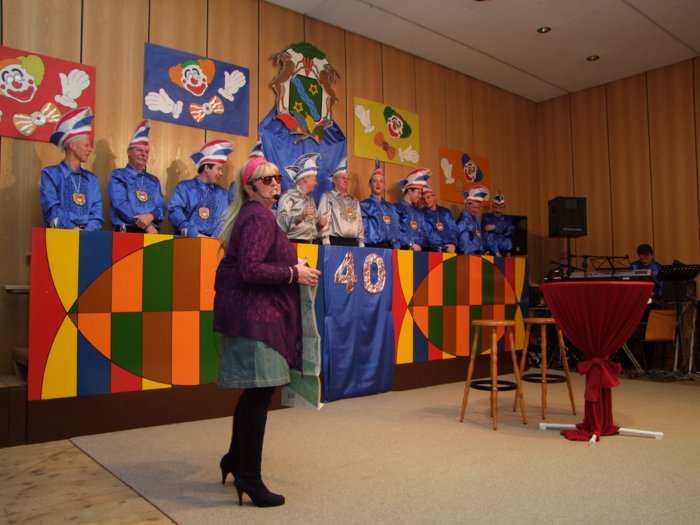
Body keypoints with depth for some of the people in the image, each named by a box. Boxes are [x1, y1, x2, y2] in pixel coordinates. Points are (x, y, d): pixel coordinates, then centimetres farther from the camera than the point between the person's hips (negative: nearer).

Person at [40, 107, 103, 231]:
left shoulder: (91, 178, 14)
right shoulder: (50, 174, 5)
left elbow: (96, 212, 6)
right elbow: (52, 211, -5)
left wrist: (86, 233, -10)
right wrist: (74, 229, -16)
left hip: (87, 234, 3)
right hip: (60, 234, -3)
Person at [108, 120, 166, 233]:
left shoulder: (153, 181, 20)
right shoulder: (118, 176, 7)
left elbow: (161, 207, 11)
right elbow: (120, 205, -6)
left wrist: (151, 216, -12)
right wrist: (147, 226, -12)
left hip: (152, 233, 3)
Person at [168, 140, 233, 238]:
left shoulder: (222, 193, 16)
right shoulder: (184, 187, 8)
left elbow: (224, 218, 8)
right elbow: (175, 210, -3)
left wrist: (215, 238, -10)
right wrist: (195, 234, -13)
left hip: (212, 240, 2)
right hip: (188, 238, -2)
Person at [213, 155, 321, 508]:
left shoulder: (254, 215, 18)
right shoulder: (259, 218, -13)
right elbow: (251, 269, -24)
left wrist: (291, 270, 9)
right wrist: (294, 274, -15)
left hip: (253, 312, 11)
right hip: (254, 314, -11)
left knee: (255, 392, 18)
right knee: (259, 392, -4)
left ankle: (235, 459, 33)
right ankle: (248, 476, 7)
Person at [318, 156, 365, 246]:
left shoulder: (354, 201, 22)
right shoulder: (327, 197, 6)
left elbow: (359, 222, 18)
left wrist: (361, 242, 9)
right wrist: (326, 243, -13)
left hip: (353, 243, 5)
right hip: (335, 242, -5)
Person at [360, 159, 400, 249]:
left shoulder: (391, 208, 19)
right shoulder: (364, 206, 2)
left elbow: (396, 231, 17)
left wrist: (396, 247, 5)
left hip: (390, 247, 4)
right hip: (372, 248, -4)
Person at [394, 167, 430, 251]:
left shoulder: (418, 212, 19)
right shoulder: (396, 208, -2)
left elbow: (422, 232, 17)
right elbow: (395, 232, -11)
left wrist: (418, 245, 0)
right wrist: (412, 245, -11)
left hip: (418, 250, 5)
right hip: (402, 249, -5)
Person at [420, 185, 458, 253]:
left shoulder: (446, 212, 17)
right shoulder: (421, 214, 4)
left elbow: (453, 230, 14)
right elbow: (428, 234, -1)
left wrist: (453, 244, -4)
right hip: (431, 250, -3)